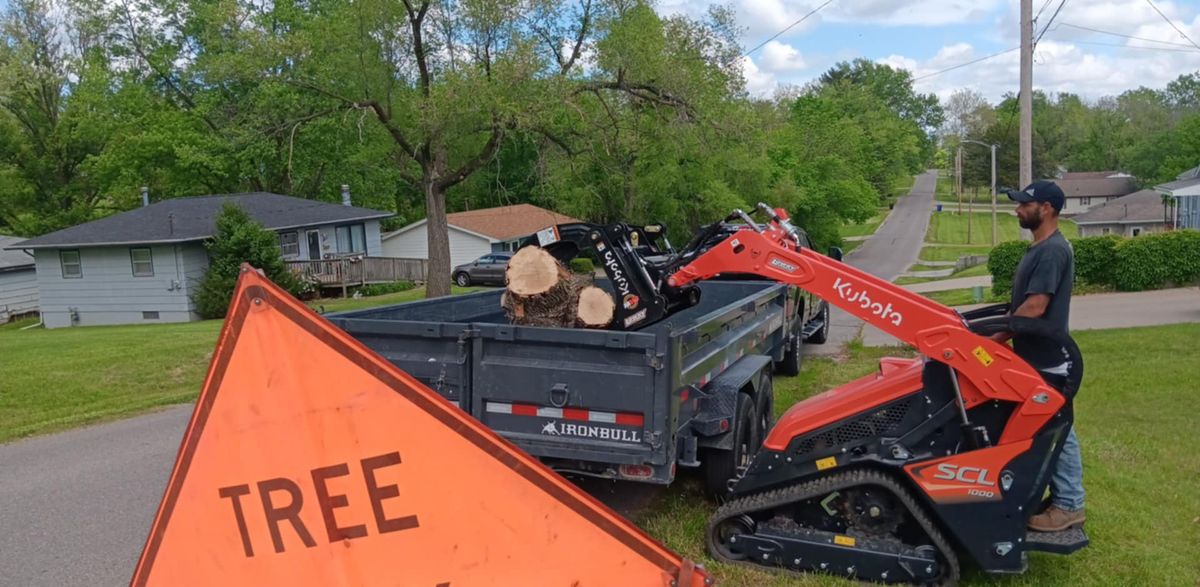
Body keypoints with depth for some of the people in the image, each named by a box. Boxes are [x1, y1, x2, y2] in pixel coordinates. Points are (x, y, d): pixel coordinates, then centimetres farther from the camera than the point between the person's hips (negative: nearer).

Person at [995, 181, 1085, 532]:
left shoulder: (1052, 251, -20)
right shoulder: (1040, 249, 12)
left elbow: (1034, 308, -24)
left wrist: (995, 340, -17)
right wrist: (1001, 331, 16)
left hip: (1046, 361, -10)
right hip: (1036, 358, 10)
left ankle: (1069, 506, 10)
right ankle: (1061, 497, 27)